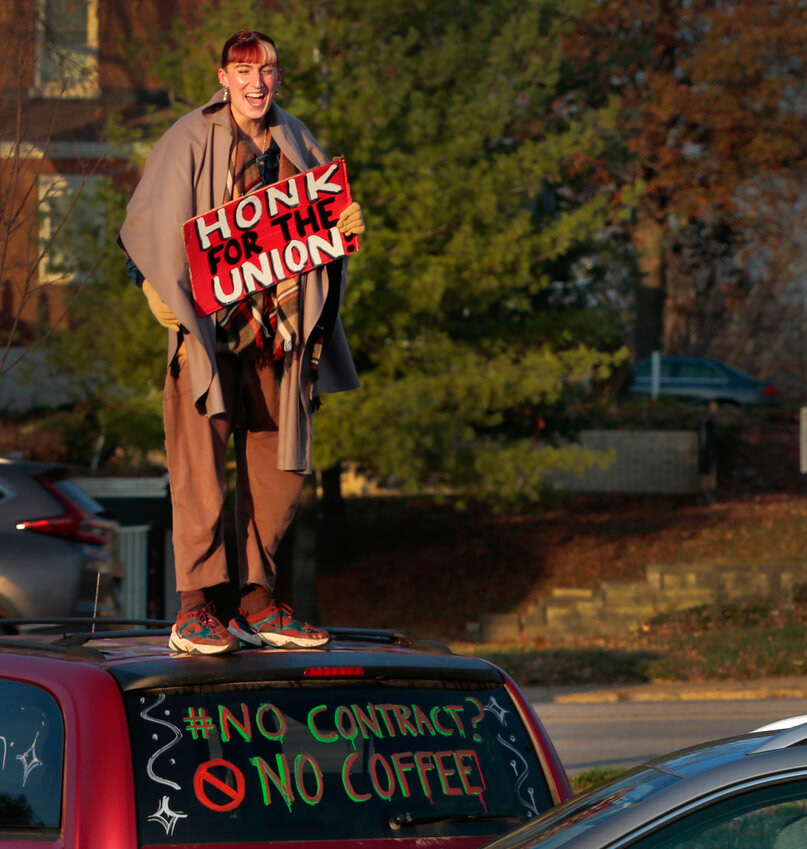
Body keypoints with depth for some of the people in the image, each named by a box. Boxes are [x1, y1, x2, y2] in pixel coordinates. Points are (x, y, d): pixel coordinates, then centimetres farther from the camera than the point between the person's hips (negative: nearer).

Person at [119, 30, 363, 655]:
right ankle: (196, 609, -10)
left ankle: (258, 603, 15)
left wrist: (348, 225, 0)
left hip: (279, 326, 5)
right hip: (210, 321, -5)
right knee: (201, 463, -10)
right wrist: (175, 305, -13)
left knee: (280, 467, 6)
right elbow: (149, 228, -3)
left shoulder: (296, 141, 15)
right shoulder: (193, 140, -1)